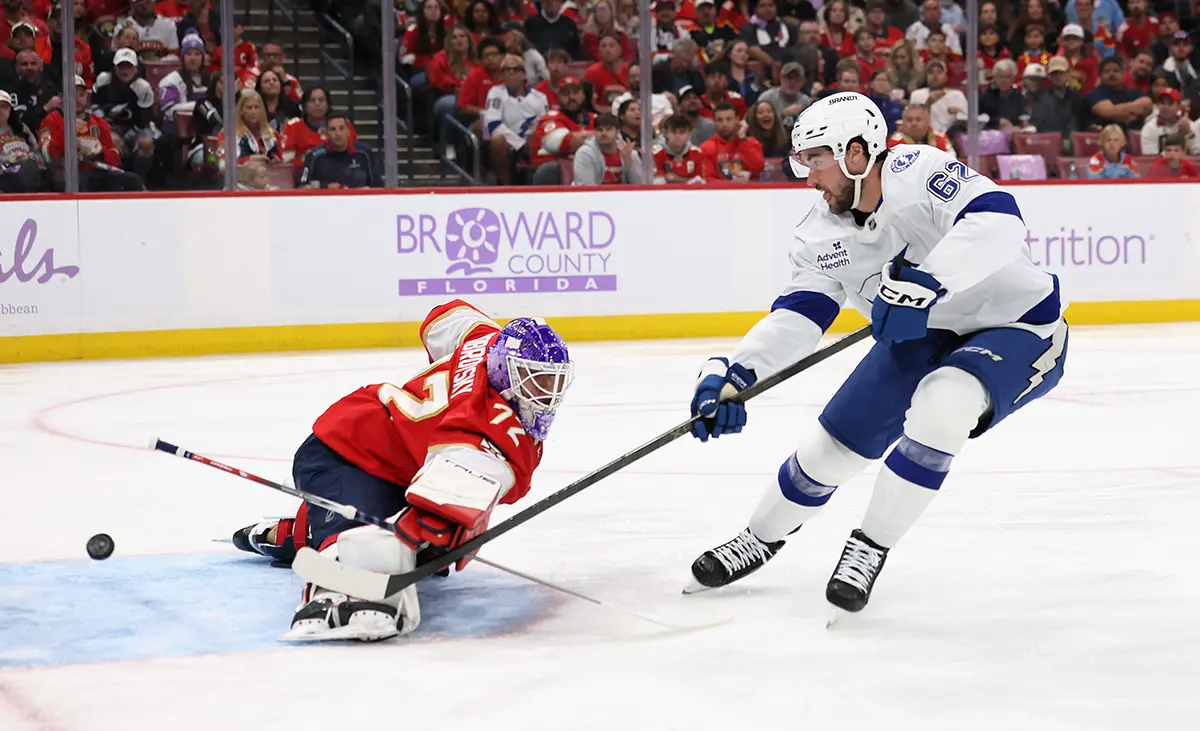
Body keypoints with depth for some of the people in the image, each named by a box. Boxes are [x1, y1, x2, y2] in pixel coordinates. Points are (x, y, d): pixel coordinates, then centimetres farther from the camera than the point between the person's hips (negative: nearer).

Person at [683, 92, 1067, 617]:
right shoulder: (821, 234, -5)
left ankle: (871, 547, -16)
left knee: (941, 403, -34)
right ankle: (760, 539, 33)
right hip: (922, 337, 7)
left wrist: (926, 281, -51)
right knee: (834, 444, 4)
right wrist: (734, 373, -24)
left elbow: (997, 222, -40)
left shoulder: (918, 173, -27)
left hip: (1016, 329, -7)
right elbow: (798, 316, -9)